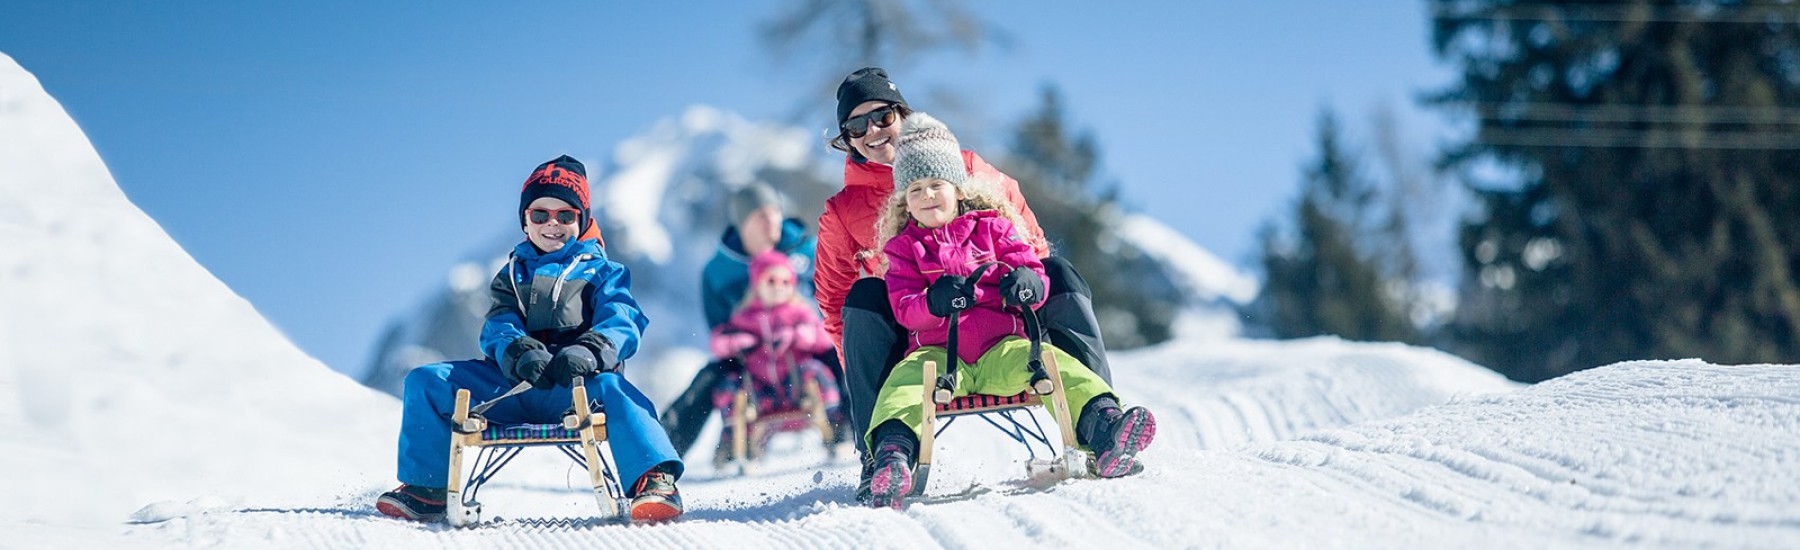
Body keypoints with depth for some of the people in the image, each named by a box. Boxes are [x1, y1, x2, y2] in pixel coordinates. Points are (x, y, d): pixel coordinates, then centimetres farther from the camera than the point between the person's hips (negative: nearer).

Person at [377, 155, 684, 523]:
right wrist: (518, 353, -20)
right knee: (424, 382, -9)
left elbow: (622, 321, -4)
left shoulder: (601, 271, 16)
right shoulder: (513, 274, 25)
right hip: (514, 386, 4)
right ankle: (427, 487, -2)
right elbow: (497, 328, 7)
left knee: (610, 389, -39)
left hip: (575, 383, -4)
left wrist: (589, 351, -28)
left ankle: (654, 479, -48)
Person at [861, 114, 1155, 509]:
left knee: (1058, 367, -27)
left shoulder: (992, 227, 17)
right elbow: (903, 307, 2)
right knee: (905, 383, -33)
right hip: (937, 352, 0)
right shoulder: (905, 248, 16)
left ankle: (1104, 434, -46)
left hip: (1002, 346, 0)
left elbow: (1032, 267, 10)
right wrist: (933, 303, -23)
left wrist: (1027, 281, -18)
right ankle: (893, 455, -55)